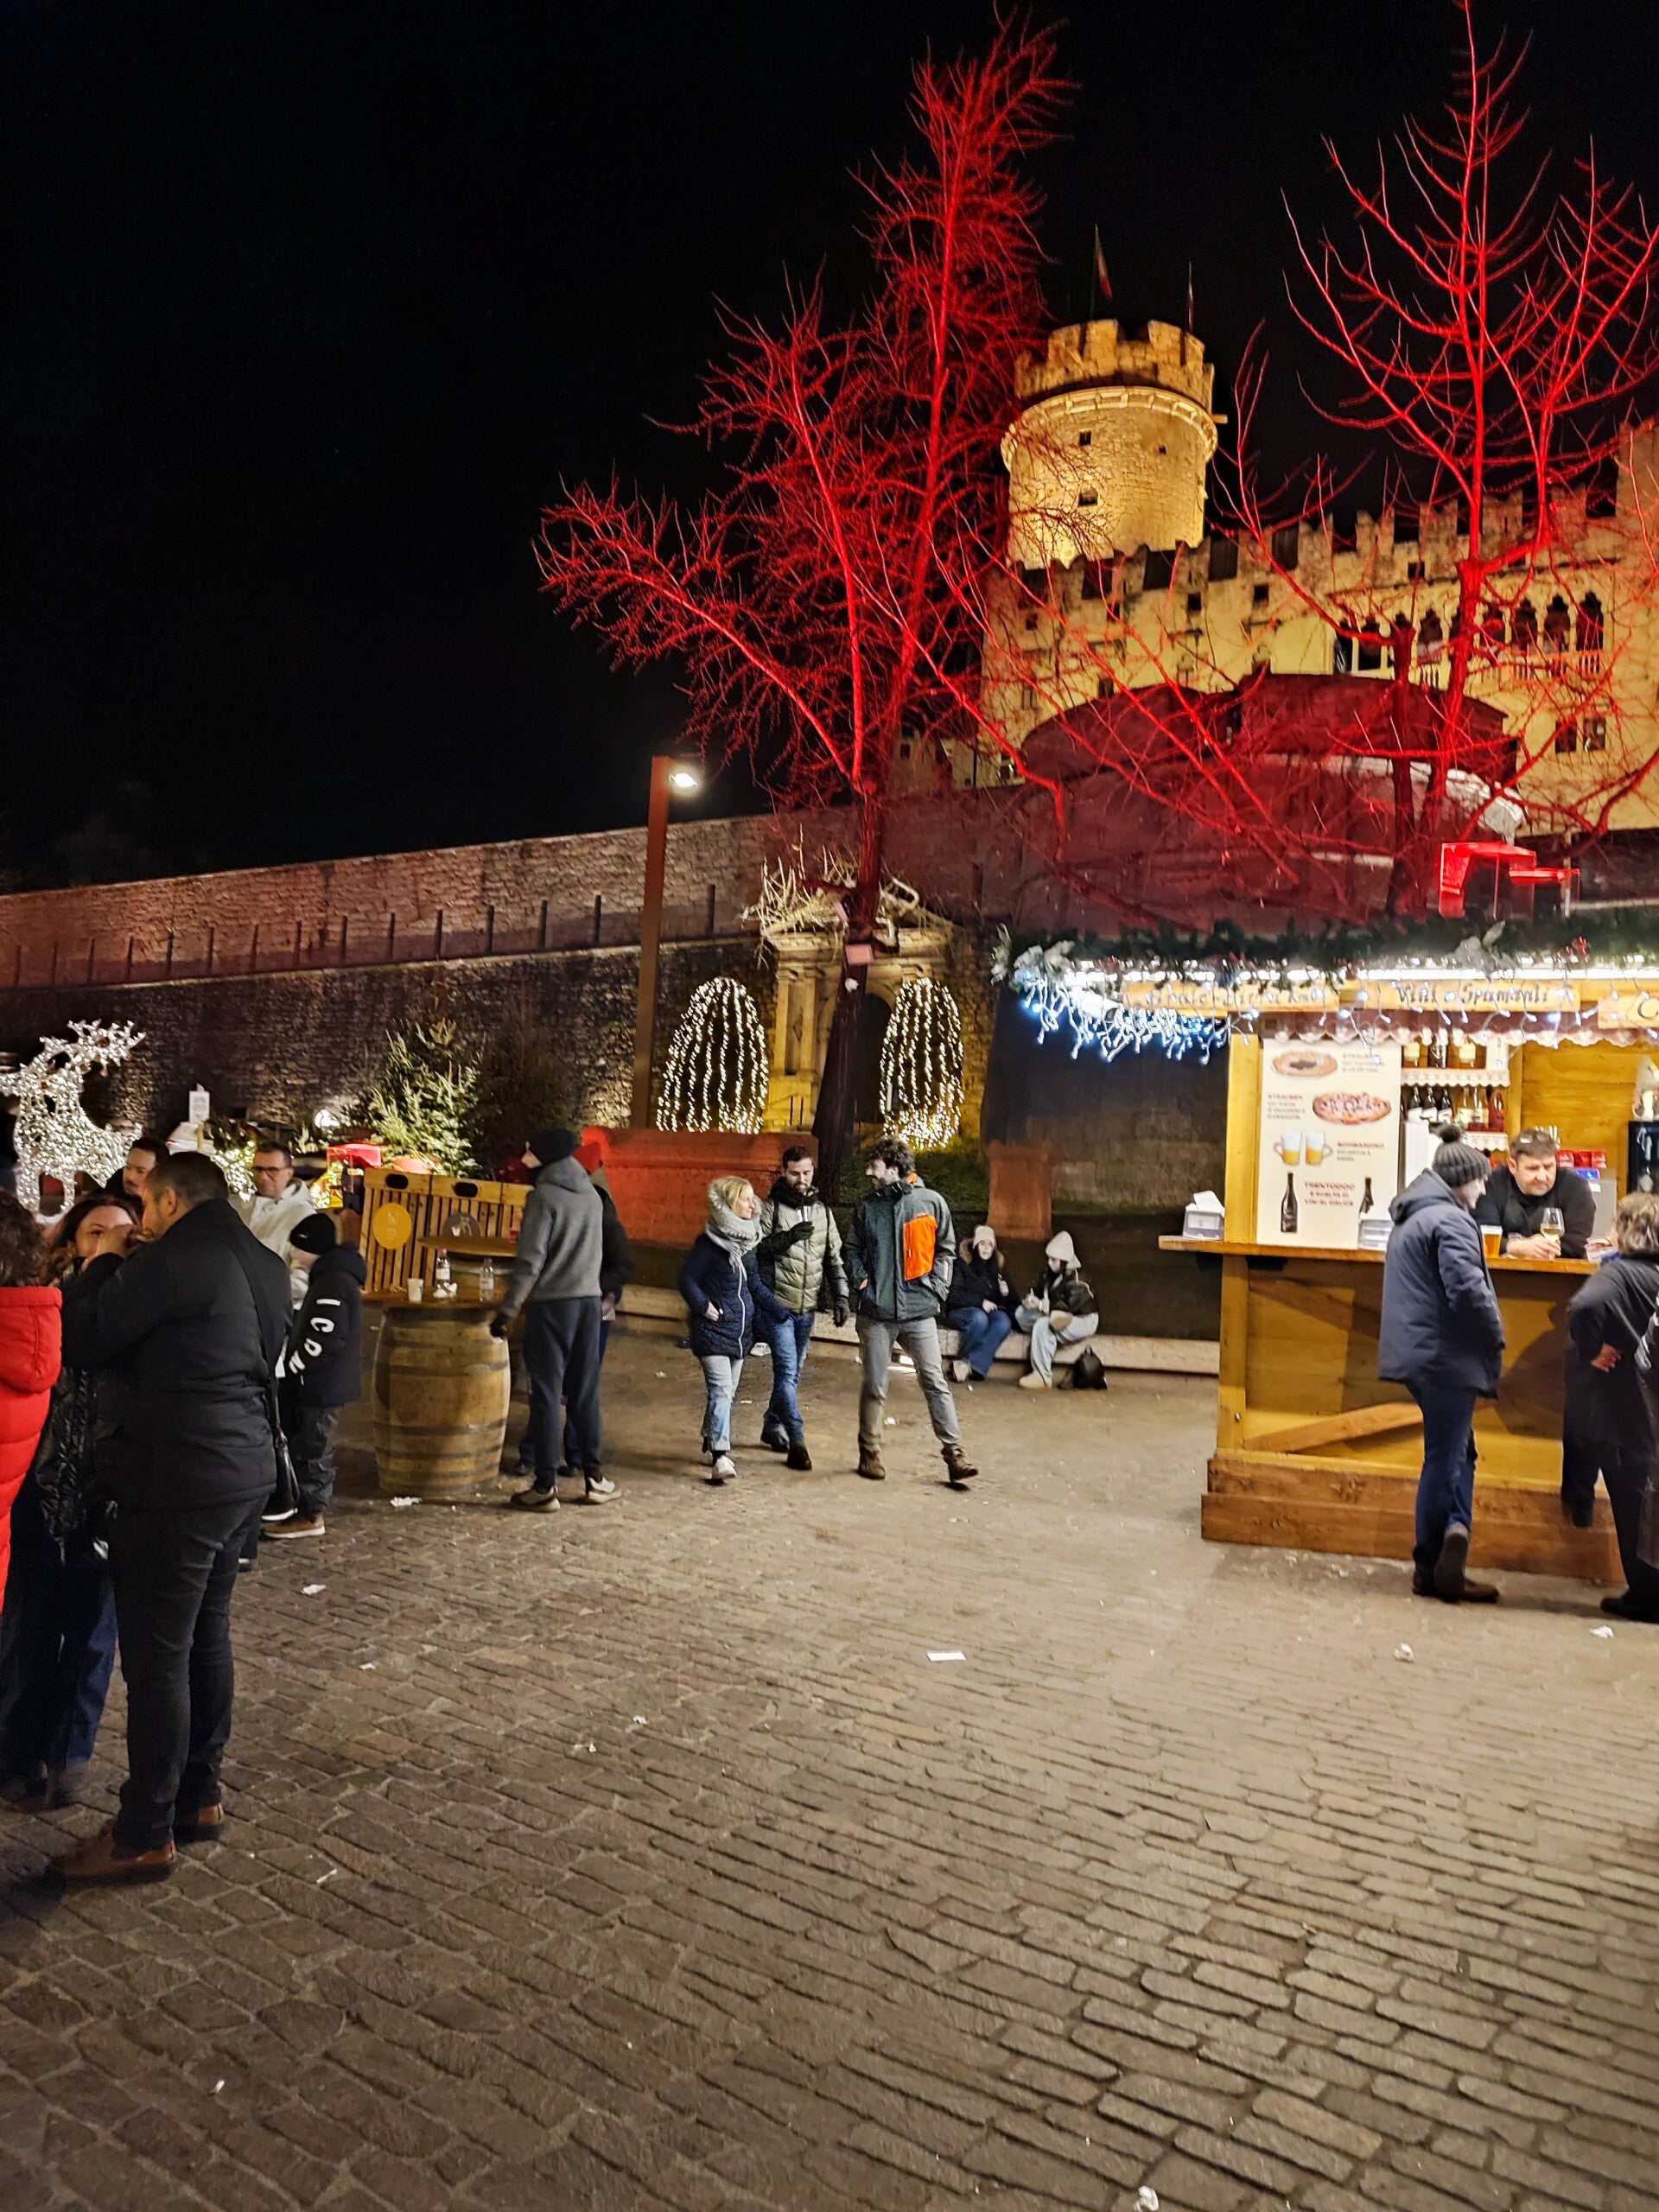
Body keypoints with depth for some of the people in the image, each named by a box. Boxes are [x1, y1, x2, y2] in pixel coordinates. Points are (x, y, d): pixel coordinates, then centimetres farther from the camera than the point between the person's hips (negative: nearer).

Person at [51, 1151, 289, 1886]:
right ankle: (200, 1796, 30)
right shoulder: (262, 1264, 11)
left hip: (177, 1477, -9)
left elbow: (81, 1340, -13)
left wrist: (103, 1262, 2)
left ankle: (144, 1834, 12)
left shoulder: (177, 1255, -16)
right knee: (206, 1635, 19)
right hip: (244, 1467, 9)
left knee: (156, 1653, 1)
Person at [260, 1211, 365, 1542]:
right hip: (320, 1381, 10)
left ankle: (310, 1514, 6)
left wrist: (289, 1366, -16)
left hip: (323, 1383, -10)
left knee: (311, 1446, -2)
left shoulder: (332, 1281, -21)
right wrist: (293, 1363, 14)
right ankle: (301, 1504, 27)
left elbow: (325, 1339, -27)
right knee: (303, 1442, 18)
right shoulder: (330, 1275, 13)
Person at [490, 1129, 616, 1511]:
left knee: (547, 1393, -1)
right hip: (589, 1300, 6)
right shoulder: (591, 1194, 10)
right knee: (585, 1391, 12)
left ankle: (546, 1486, 1)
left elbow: (530, 1261, -15)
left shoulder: (544, 1196, -10)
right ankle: (593, 1475, 17)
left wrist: (507, 1309, -11)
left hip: (550, 1304, -6)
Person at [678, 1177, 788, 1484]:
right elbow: (687, 1279, -10)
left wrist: (783, 1312, 11)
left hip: (741, 1329, 7)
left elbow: (756, 1285, 16)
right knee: (721, 1389, -16)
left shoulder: (747, 1241, 9)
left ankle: (712, 1444, 27)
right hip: (713, 1331, -7)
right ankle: (719, 1457, -20)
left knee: (729, 1392, 13)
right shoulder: (709, 1242, -12)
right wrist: (703, 1306, -18)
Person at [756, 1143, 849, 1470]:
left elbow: (834, 1256, 10)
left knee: (792, 1371, 15)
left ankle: (772, 1428, 31)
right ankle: (796, 1441, -7)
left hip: (807, 1307, 5)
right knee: (787, 1371, -10)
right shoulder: (771, 1207, -5)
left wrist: (840, 1297, 2)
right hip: (777, 1304, -5)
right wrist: (786, 1238, -24)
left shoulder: (822, 1209, 8)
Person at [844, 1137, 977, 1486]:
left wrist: (937, 1290, -3)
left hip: (919, 1312, -1)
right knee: (874, 1387, 8)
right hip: (876, 1313, 2)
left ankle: (954, 1454, 2)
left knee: (935, 1383, -2)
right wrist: (862, 1284, -1)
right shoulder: (867, 1206, 6)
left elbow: (944, 1250, 7)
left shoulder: (931, 1202, 1)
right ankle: (870, 1453, 20)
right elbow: (851, 1250, 13)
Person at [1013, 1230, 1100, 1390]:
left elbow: (1070, 1306, -29)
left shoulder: (1076, 1278, -22)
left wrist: (1042, 1305, -28)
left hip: (1083, 1321, -9)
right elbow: (1039, 1293, 12)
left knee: (1044, 1325, -34)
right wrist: (1030, 1300, -13)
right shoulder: (1048, 1274, 2)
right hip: (1057, 1318, 9)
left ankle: (1043, 1377, -30)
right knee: (1021, 1314, -9)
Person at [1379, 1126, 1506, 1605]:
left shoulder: (1411, 1218, 17)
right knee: (1444, 1458, -2)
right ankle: (1431, 1569, 2)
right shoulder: (1450, 1221, -15)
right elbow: (1468, 1290, -24)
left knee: (1457, 1453, 14)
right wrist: (1496, 1339, -9)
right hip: (1447, 1356, -9)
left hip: (1419, 1354, 9)